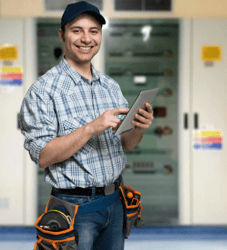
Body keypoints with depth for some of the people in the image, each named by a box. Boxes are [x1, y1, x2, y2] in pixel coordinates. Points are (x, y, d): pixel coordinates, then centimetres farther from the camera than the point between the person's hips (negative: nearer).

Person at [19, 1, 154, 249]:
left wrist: (139, 129, -10)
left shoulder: (111, 86, 8)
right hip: (75, 207, -6)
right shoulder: (43, 89, -11)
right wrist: (92, 128, -26)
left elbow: (125, 144, 13)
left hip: (114, 202, 6)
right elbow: (43, 157, -17)